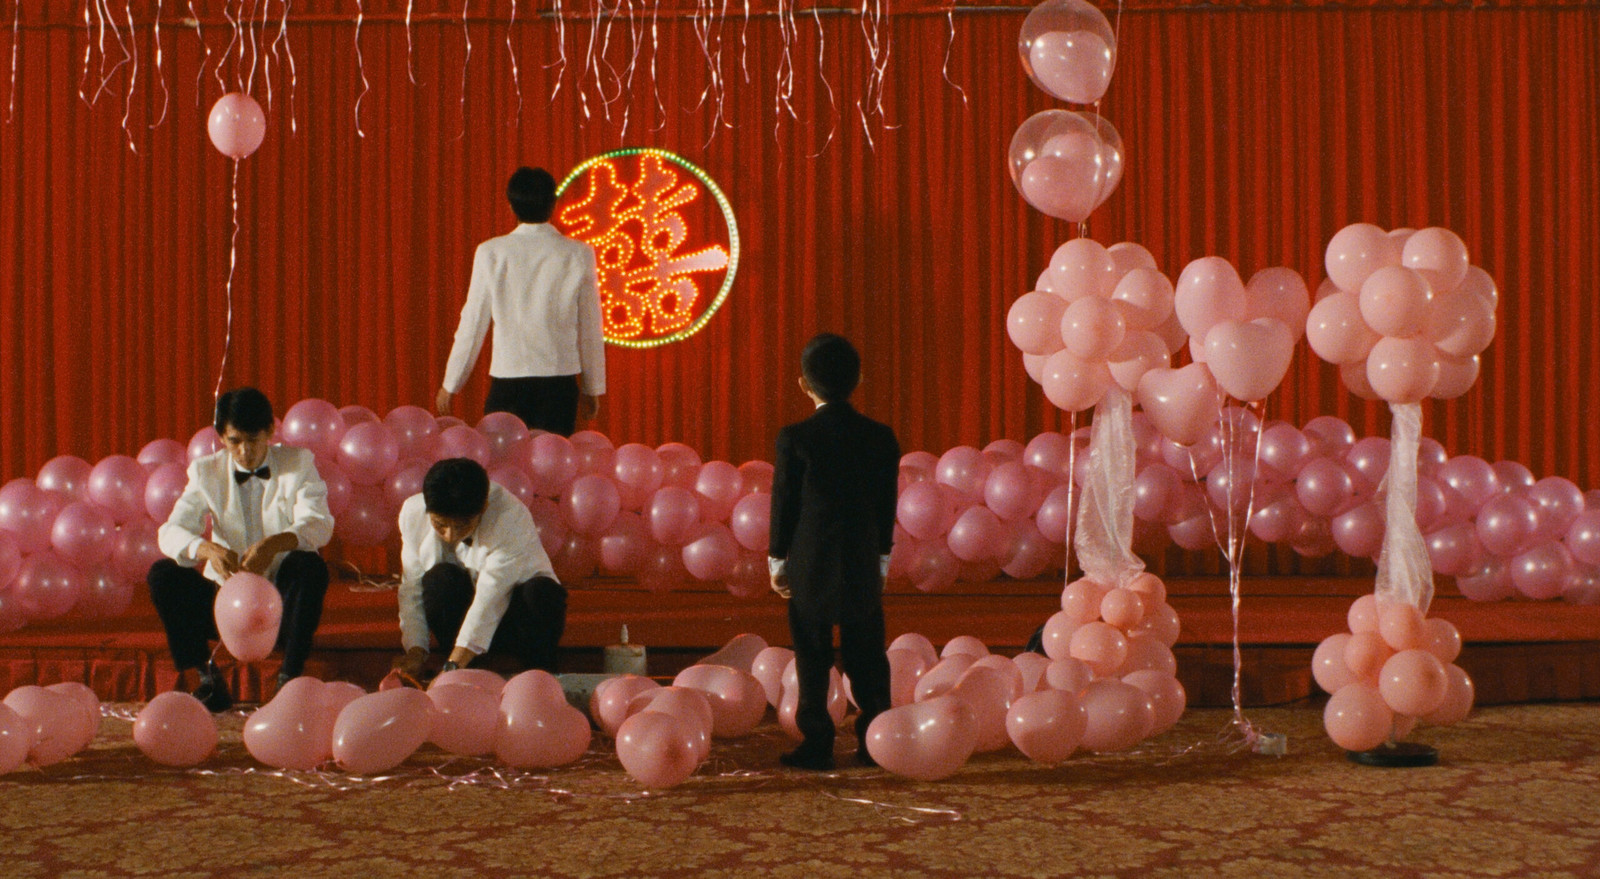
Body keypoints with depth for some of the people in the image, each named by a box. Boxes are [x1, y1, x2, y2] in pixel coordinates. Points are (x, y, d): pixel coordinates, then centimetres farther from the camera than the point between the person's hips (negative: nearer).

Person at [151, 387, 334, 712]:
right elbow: (171, 531, -10)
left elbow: (319, 525, -16)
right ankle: (207, 678, -11)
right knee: (163, 574, -20)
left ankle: (290, 677, -21)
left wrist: (274, 544, -38)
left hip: (282, 597, -2)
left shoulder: (298, 463, 0)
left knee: (311, 566, -32)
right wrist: (207, 549, -34)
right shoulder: (207, 472, 3)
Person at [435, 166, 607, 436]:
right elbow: (590, 329, 4)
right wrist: (592, 390, 15)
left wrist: (451, 384, 13)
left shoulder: (491, 253, -3)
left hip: (507, 380, 0)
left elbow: (472, 324, 2)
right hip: (560, 382, 0)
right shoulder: (578, 255, -2)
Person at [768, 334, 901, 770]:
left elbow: (783, 503, -4)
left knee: (812, 660, 4)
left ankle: (816, 744, 5)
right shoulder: (881, 438, 0)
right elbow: (887, 506, 6)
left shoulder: (795, 438, -10)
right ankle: (875, 743, 15)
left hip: (809, 566, -3)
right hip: (863, 566, 3)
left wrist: (777, 562, 6)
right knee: (866, 657, 12)